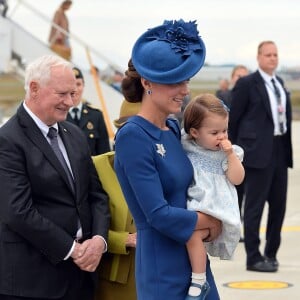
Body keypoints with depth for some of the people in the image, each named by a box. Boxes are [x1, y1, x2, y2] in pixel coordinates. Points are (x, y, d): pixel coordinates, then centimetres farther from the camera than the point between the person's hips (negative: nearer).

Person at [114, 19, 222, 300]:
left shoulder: (174, 128, 8)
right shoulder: (133, 135, -16)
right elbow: (159, 214, -20)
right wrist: (211, 221, -5)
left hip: (194, 259, 8)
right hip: (163, 269, -8)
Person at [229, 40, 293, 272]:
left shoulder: (280, 83, 15)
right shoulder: (247, 84, -6)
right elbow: (234, 119, -4)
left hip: (280, 149, 7)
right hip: (259, 151, -7)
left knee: (279, 203, 11)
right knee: (255, 205, -3)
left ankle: (271, 253, 22)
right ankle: (253, 258, 3)